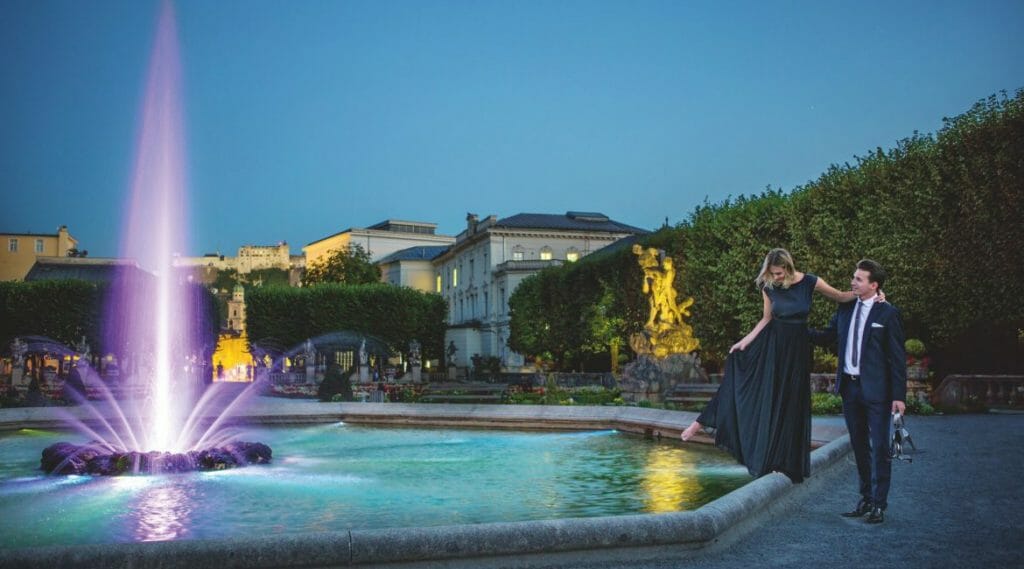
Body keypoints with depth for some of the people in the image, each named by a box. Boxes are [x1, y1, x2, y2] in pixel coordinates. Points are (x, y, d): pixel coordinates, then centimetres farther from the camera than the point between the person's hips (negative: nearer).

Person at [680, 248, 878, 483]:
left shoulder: (809, 282, -12)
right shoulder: (768, 288, -7)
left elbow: (841, 297, 0)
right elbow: (766, 319, 4)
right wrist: (746, 340, -3)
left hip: (797, 347, 0)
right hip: (771, 343, 0)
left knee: (789, 402, 7)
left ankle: (782, 460, 19)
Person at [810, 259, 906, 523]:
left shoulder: (888, 313, -8)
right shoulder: (845, 309, 8)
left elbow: (897, 356, -8)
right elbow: (826, 337, 17)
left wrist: (899, 395, -12)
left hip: (876, 390, -6)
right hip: (849, 387, 6)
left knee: (879, 447, 0)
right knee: (859, 446, 14)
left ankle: (879, 504, 9)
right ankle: (866, 499, 26)